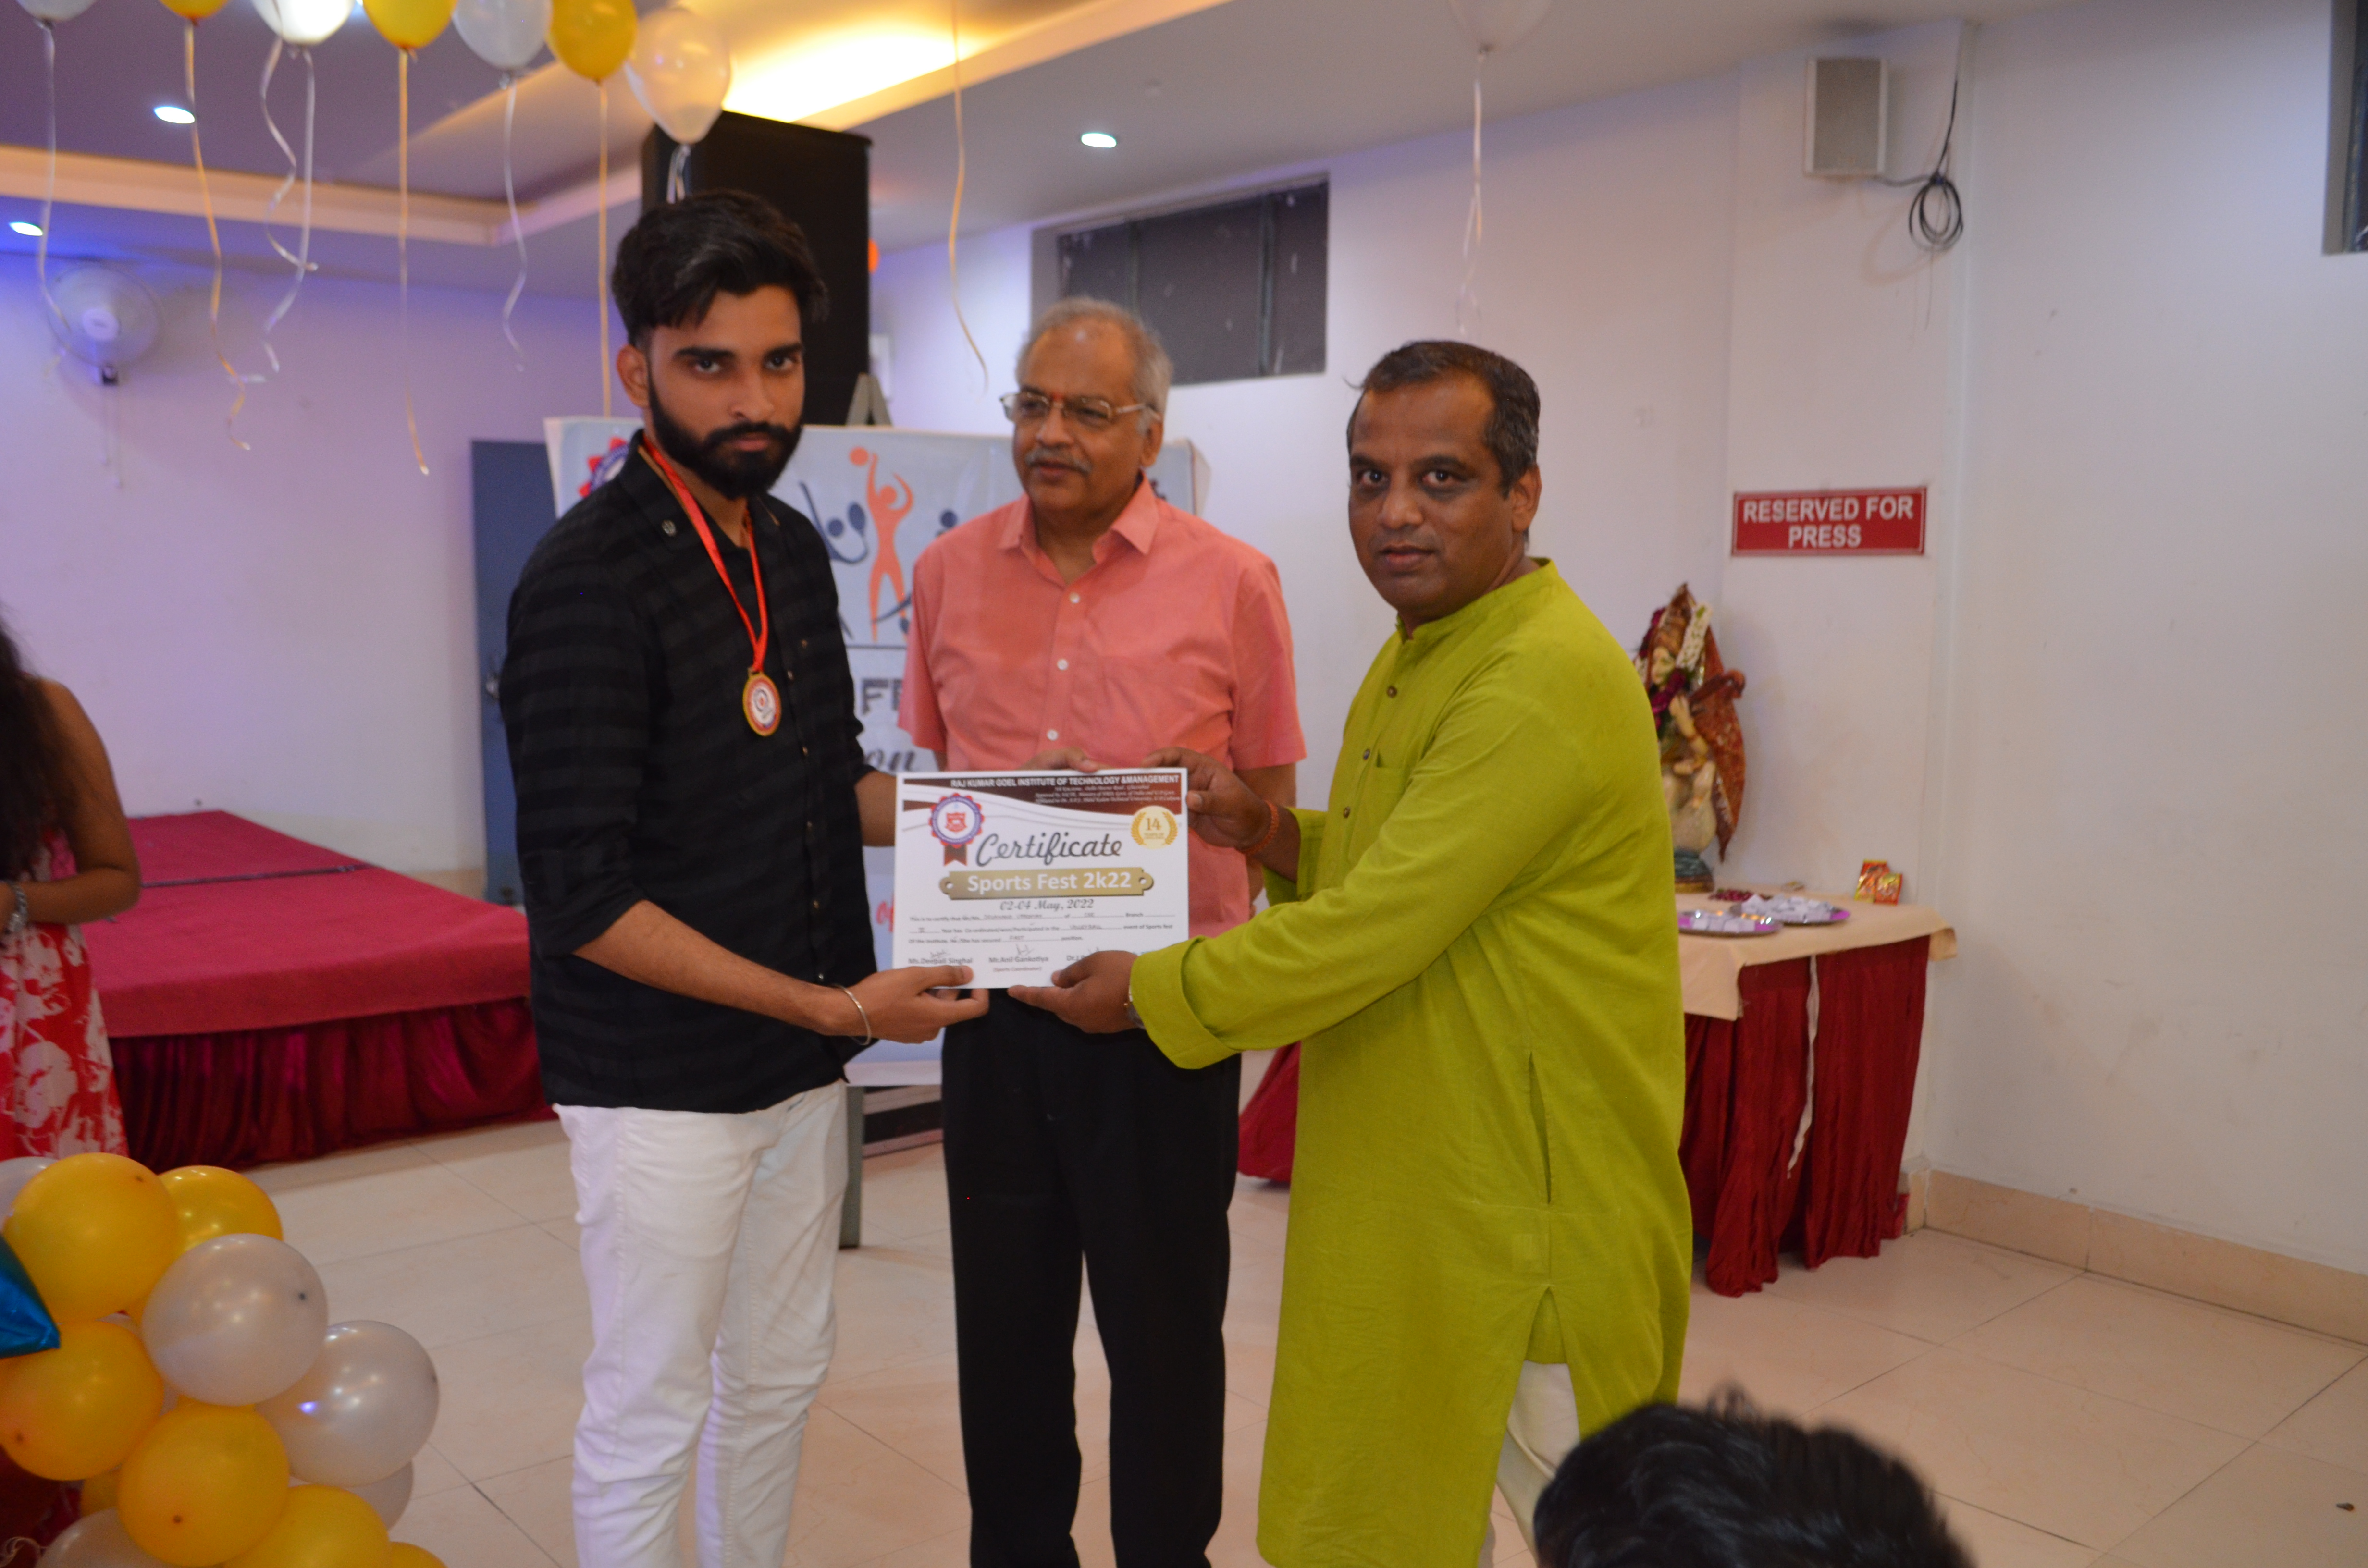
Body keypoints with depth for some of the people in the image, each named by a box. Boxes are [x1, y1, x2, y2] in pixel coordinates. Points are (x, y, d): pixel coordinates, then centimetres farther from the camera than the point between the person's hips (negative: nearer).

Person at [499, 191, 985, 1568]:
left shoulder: (793, 550, 5)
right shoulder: (592, 577, -18)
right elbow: (583, 899, -21)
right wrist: (836, 1005, -22)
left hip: (803, 1064, 7)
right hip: (663, 1081, -7)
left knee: (781, 1377, 21)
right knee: (650, 1417, 9)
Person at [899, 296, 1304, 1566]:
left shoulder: (1229, 583, -5)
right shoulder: (949, 572, 5)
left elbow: (1269, 805, 1)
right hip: (996, 1005, 3)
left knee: (1164, 1325, 10)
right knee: (1005, 1317, 16)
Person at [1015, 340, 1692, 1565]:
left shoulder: (1547, 680, -23)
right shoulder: (1412, 659, 10)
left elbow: (1375, 931, -24)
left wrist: (1151, 989, -12)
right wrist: (1267, 834, 2)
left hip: (1532, 1216, -9)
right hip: (1405, 1192, 9)